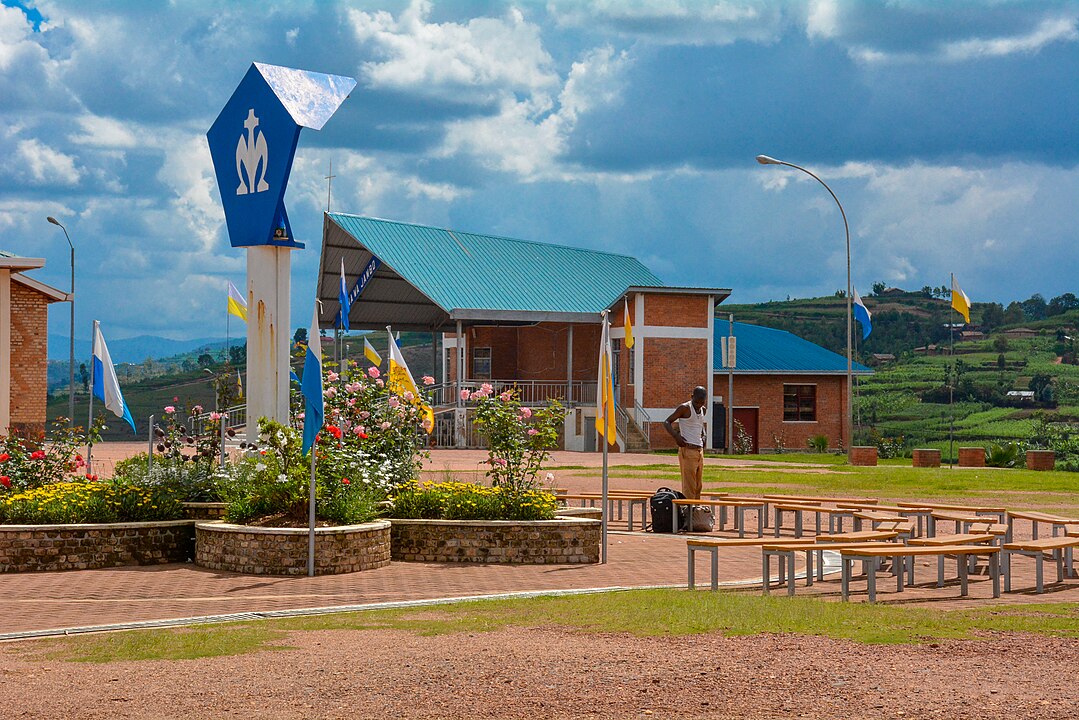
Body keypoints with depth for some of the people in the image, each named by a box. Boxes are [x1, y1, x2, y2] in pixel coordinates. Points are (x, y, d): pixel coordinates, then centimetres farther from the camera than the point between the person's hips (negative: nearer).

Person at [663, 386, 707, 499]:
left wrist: (703, 436, 14)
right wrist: (676, 436, -23)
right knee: (689, 487, -10)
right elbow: (667, 422, -8)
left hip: (700, 451, 8)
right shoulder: (684, 408, -7)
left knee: (698, 487, 9)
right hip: (687, 450, -8)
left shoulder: (703, 410, 14)